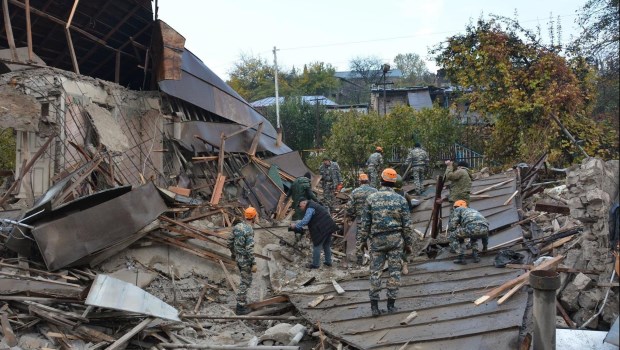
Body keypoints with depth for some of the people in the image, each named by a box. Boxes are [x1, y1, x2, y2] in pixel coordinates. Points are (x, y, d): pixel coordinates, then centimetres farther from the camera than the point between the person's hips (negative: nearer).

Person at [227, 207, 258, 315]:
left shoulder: (237, 226, 1)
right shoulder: (249, 230, -24)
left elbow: (230, 241, 11)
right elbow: (249, 249, -26)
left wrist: (233, 253, 26)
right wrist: (254, 264, -21)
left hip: (238, 257, 8)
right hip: (246, 260, -8)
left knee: (244, 280, 23)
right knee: (245, 282, 3)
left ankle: (243, 301, 33)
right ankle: (240, 307, 10)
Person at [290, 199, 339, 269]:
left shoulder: (310, 208, -11)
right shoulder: (315, 205, 21)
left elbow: (305, 221, -19)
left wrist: (295, 225, -7)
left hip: (322, 230, -10)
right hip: (329, 227, 10)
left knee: (317, 246, 2)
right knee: (327, 246, 21)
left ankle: (315, 264, 11)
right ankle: (328, 262, 31)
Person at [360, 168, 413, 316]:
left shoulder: (372, 198, -2)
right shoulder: (400, 199, -1)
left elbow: (365, 222, 1)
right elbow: (407, 224, 0)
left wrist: (364, 239, 12)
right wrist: (408, 243, 9)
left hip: (377, 239, 0)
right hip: (395, 239, 0)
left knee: (375, 271, 5)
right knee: (394, 271, 7)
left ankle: (374, 305, 5)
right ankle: (391, 304, 11)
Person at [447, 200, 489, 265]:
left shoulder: (458, 210, 28)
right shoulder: (474, 211, 45)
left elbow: (452, 225, 15)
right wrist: (485, 245, 61)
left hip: (472, 228, -6)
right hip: (484, 229, 6)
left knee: (453, 236, 19)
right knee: (473, 236, 41)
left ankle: (461, 258, 11)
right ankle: (475, 255, 23)